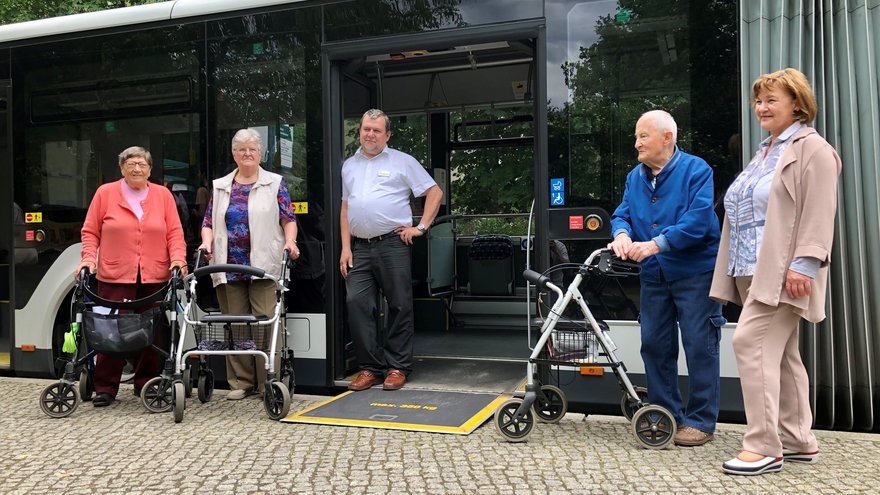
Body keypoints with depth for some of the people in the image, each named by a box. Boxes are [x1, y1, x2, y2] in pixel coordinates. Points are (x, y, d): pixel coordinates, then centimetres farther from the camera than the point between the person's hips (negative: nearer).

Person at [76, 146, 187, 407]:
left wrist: (178, 259, -9)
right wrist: (88, 258, -6)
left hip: (154, 277, 1)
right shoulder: (105, 193, 6)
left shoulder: (163, 195, 9)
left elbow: (175, 233, 5)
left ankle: (146, 384, 17)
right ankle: (105, 388, 9)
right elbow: (90, 232, 7)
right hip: (115, 277, -1)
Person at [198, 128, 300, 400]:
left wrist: (290, 241, -16)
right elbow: (209, 222, 13)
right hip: (229, 266, 3)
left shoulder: (276, 183, 7)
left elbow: (288, 219, 2)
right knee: (235, 324, 6)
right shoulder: (220, 187, 16)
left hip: (264, 265, -3)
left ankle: (268, 383, 3)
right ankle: (240, 382, 14)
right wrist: (207, 242, -5)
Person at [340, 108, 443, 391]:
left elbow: (435, 192, 4)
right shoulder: (349, 165, 18)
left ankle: (398, 367, 11)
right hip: (360, 248, 4)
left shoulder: (402, 162, 4)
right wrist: (345, 247, 10)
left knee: (400, 306, 0)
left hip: (393, 244, -4)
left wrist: (421, 227, -4)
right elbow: (345, 208, 20)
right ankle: (370, 367, 7)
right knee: (356, 303, -3)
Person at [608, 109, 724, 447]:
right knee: (654, 345, 10)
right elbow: (622, 214, 8)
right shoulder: (635, 177, 11)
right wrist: (622, 233, -15)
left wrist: (656, 244, -26)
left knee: (699, 347, -1)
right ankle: (666, 414, 23)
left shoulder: (696, 170, -10)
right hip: (654, 276, 7)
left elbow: (699, 220, -20)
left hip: (695, 274, -6)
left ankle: (701, 421, 10)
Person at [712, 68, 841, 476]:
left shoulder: (812, 149, -6)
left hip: (783, 272, -9)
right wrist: (736, 271, 21)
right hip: (755, 271, 9)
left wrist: (804, 265, -23)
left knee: (751, 342, -16)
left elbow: (818, 214, -15)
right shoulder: (764, 152, 22)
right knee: (780, 353, 11)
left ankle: (764, 446, -10)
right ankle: (798, 441, 20)